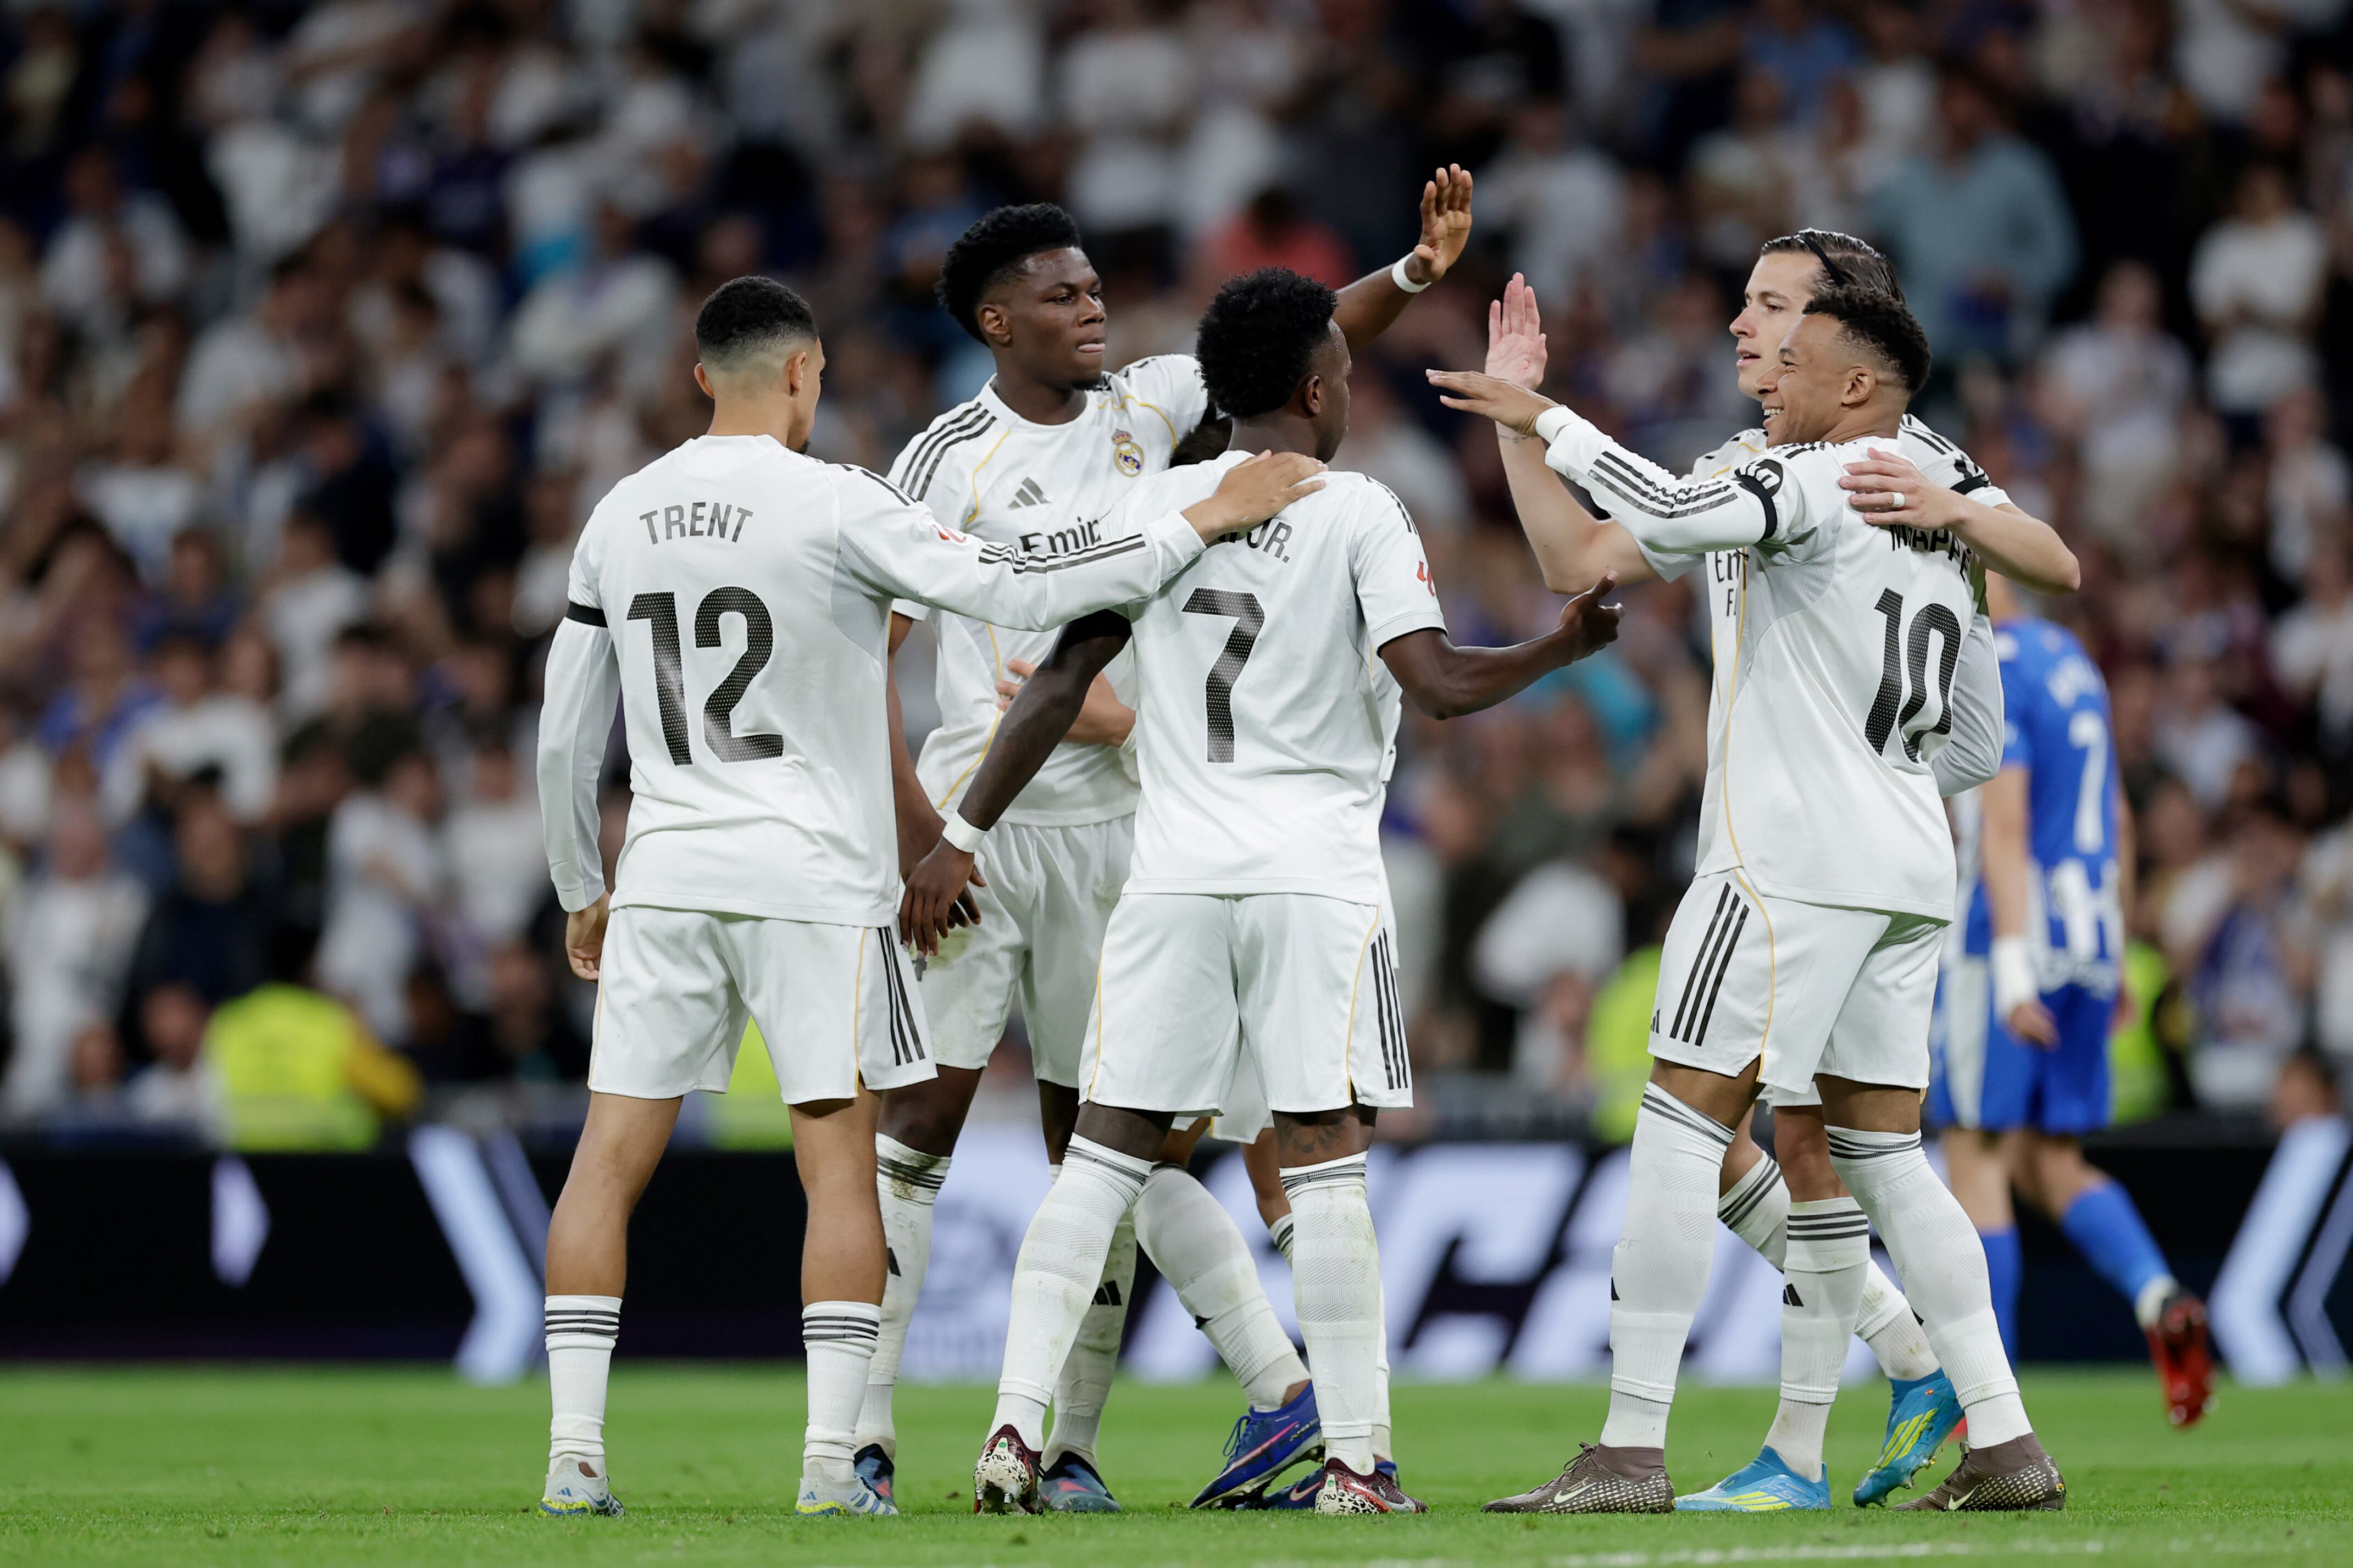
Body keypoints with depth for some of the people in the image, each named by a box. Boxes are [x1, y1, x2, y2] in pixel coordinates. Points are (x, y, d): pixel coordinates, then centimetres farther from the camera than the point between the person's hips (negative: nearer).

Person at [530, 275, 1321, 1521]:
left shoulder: (620, 517, 8)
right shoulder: (834, 506, -9)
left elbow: (565, 737, 13)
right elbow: (1018, 592, -14)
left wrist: (581, 893, 25)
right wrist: (1203, 524, -7)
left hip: (663, 878, 4)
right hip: (812, 879, -4)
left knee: (609, 1161, 6)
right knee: (840, 1166, 1)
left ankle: (573, 1453, 0)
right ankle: (830, 1462, -5)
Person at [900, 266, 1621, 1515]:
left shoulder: (1154, 507, 8)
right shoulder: (1358, 514, -2)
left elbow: (1059, 684, 6)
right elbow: (1439, 685, -11)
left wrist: (961, 837, 10)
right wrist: (1562, 647, 6)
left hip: (1173, 879, 3)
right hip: (1316, 876, -3)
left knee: (1104, 1155, 6)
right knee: (1325, 1164, -2)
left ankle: (1016, 1430, -2)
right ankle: (1351, 1461, -4)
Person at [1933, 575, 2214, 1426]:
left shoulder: (1988, 675, -11)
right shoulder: (2070, 659, 16)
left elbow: (2005, 824, -20)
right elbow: (2117, 819, 22)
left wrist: (2012, 968, -24)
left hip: (2015, 935, -8)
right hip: (2091, 941, 8)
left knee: (1976, 1161, 0)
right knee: (2051, 1165, 12)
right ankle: (2159, 1297, -14)